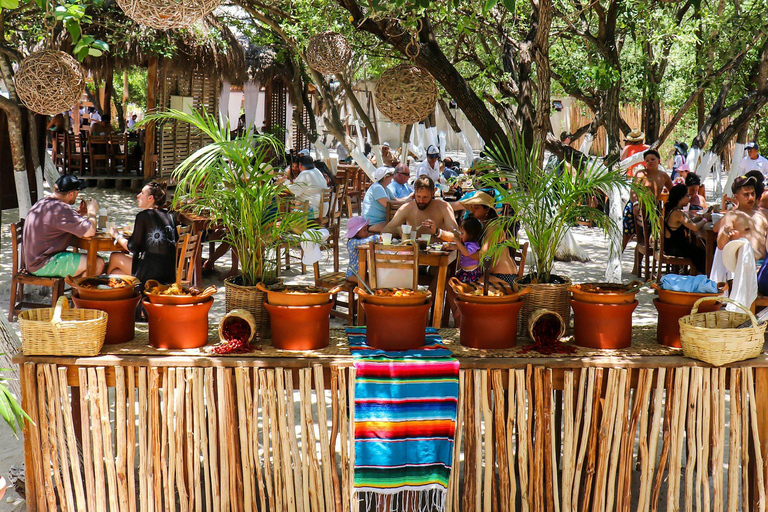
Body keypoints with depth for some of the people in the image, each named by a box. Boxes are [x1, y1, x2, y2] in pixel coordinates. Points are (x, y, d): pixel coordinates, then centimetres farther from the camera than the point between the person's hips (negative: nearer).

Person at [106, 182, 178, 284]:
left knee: (114, 257, 21)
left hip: (152, 273, -6)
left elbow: (132, 247, -8)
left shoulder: (143, 215, -9)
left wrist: (117, 235, 12)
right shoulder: (169, 215, 8)